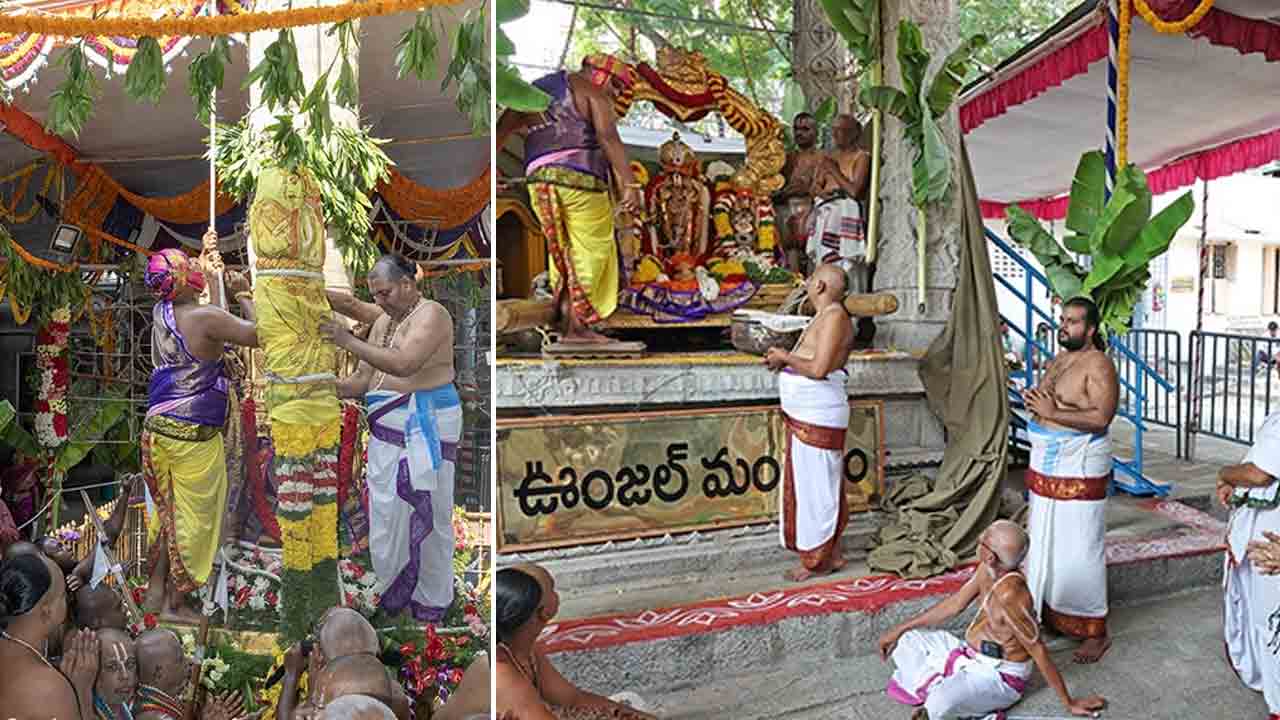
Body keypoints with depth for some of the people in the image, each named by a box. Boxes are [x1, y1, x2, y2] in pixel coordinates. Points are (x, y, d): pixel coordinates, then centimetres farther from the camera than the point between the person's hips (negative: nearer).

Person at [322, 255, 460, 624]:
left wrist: (348, 341, -20)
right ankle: (389, 595, 21)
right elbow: (362, 380, 15)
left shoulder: (431, 314, -9)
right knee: (384, 511, 7)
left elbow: (403, 363, -25)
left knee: (429, 515, 2)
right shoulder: (382, 322, 15)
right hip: (387, 427, 7)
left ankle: (431, 602, 17)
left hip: (428, 426, -7)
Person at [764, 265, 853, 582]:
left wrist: (785, 357, -10)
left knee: (816, 484, -1)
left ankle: (823, 558, 10)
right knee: (806, 484, 14)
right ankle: (827, 552, 25)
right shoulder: (822, 316, 15)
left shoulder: (834, 317, -14)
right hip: (803, 415, 10)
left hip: (819, 417, -10)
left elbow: (819, 369, -22)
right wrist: (782, 359, 7)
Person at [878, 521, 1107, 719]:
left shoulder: (1010, 594, -33)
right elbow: (954, 605, 4)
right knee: (904, 641, 8)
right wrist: (898, 630, 8)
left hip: (999, 675, -9)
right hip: (971, 656, 9)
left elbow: (1038, 650, -24)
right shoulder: (989, 569, -7)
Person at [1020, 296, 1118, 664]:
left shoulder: (1098, 365, -13)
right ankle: (1051, 615, 29)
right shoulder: (1057, 361, 13)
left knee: (1079, 552, -2)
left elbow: (1100, 417, -24)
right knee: (1044, 546, 15)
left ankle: (1095, 632, 11)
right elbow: (1041, 402, 21)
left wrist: (1051, 411, -23)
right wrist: (1032, 399, -2)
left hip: (1079, 474, -8)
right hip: (1045, 469, 9)